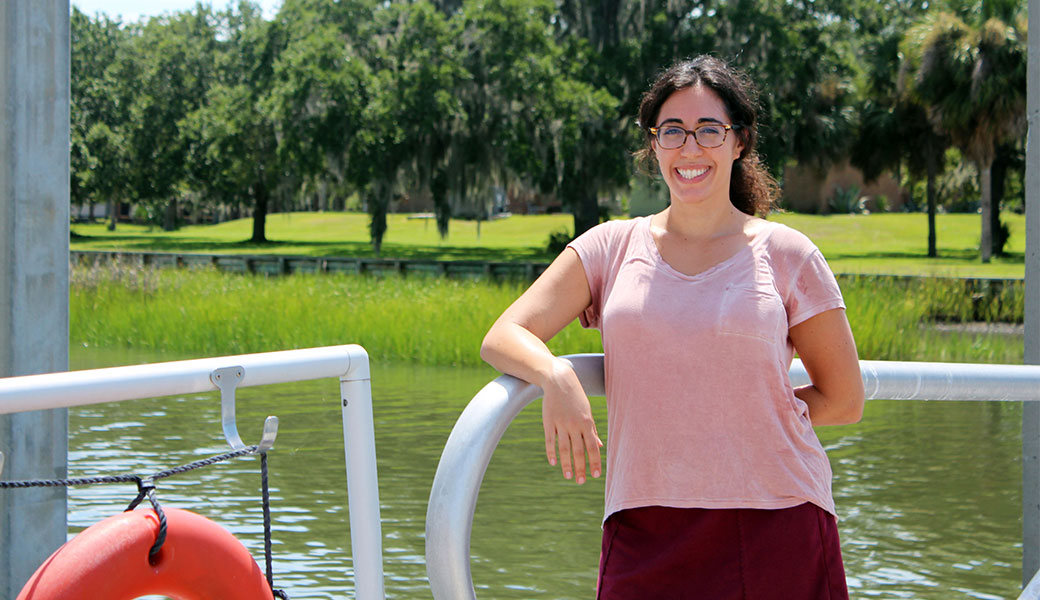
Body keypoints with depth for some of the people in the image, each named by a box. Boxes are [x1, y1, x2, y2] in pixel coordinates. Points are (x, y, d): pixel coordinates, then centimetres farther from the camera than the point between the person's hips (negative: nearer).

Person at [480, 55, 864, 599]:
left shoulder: (785, 255, 5)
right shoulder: (612, 247, 10)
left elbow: (844, 402, 10)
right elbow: (502, 338, 2)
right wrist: (554, 375, -18)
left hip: (777, 529, -1)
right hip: (645, 530, 1)